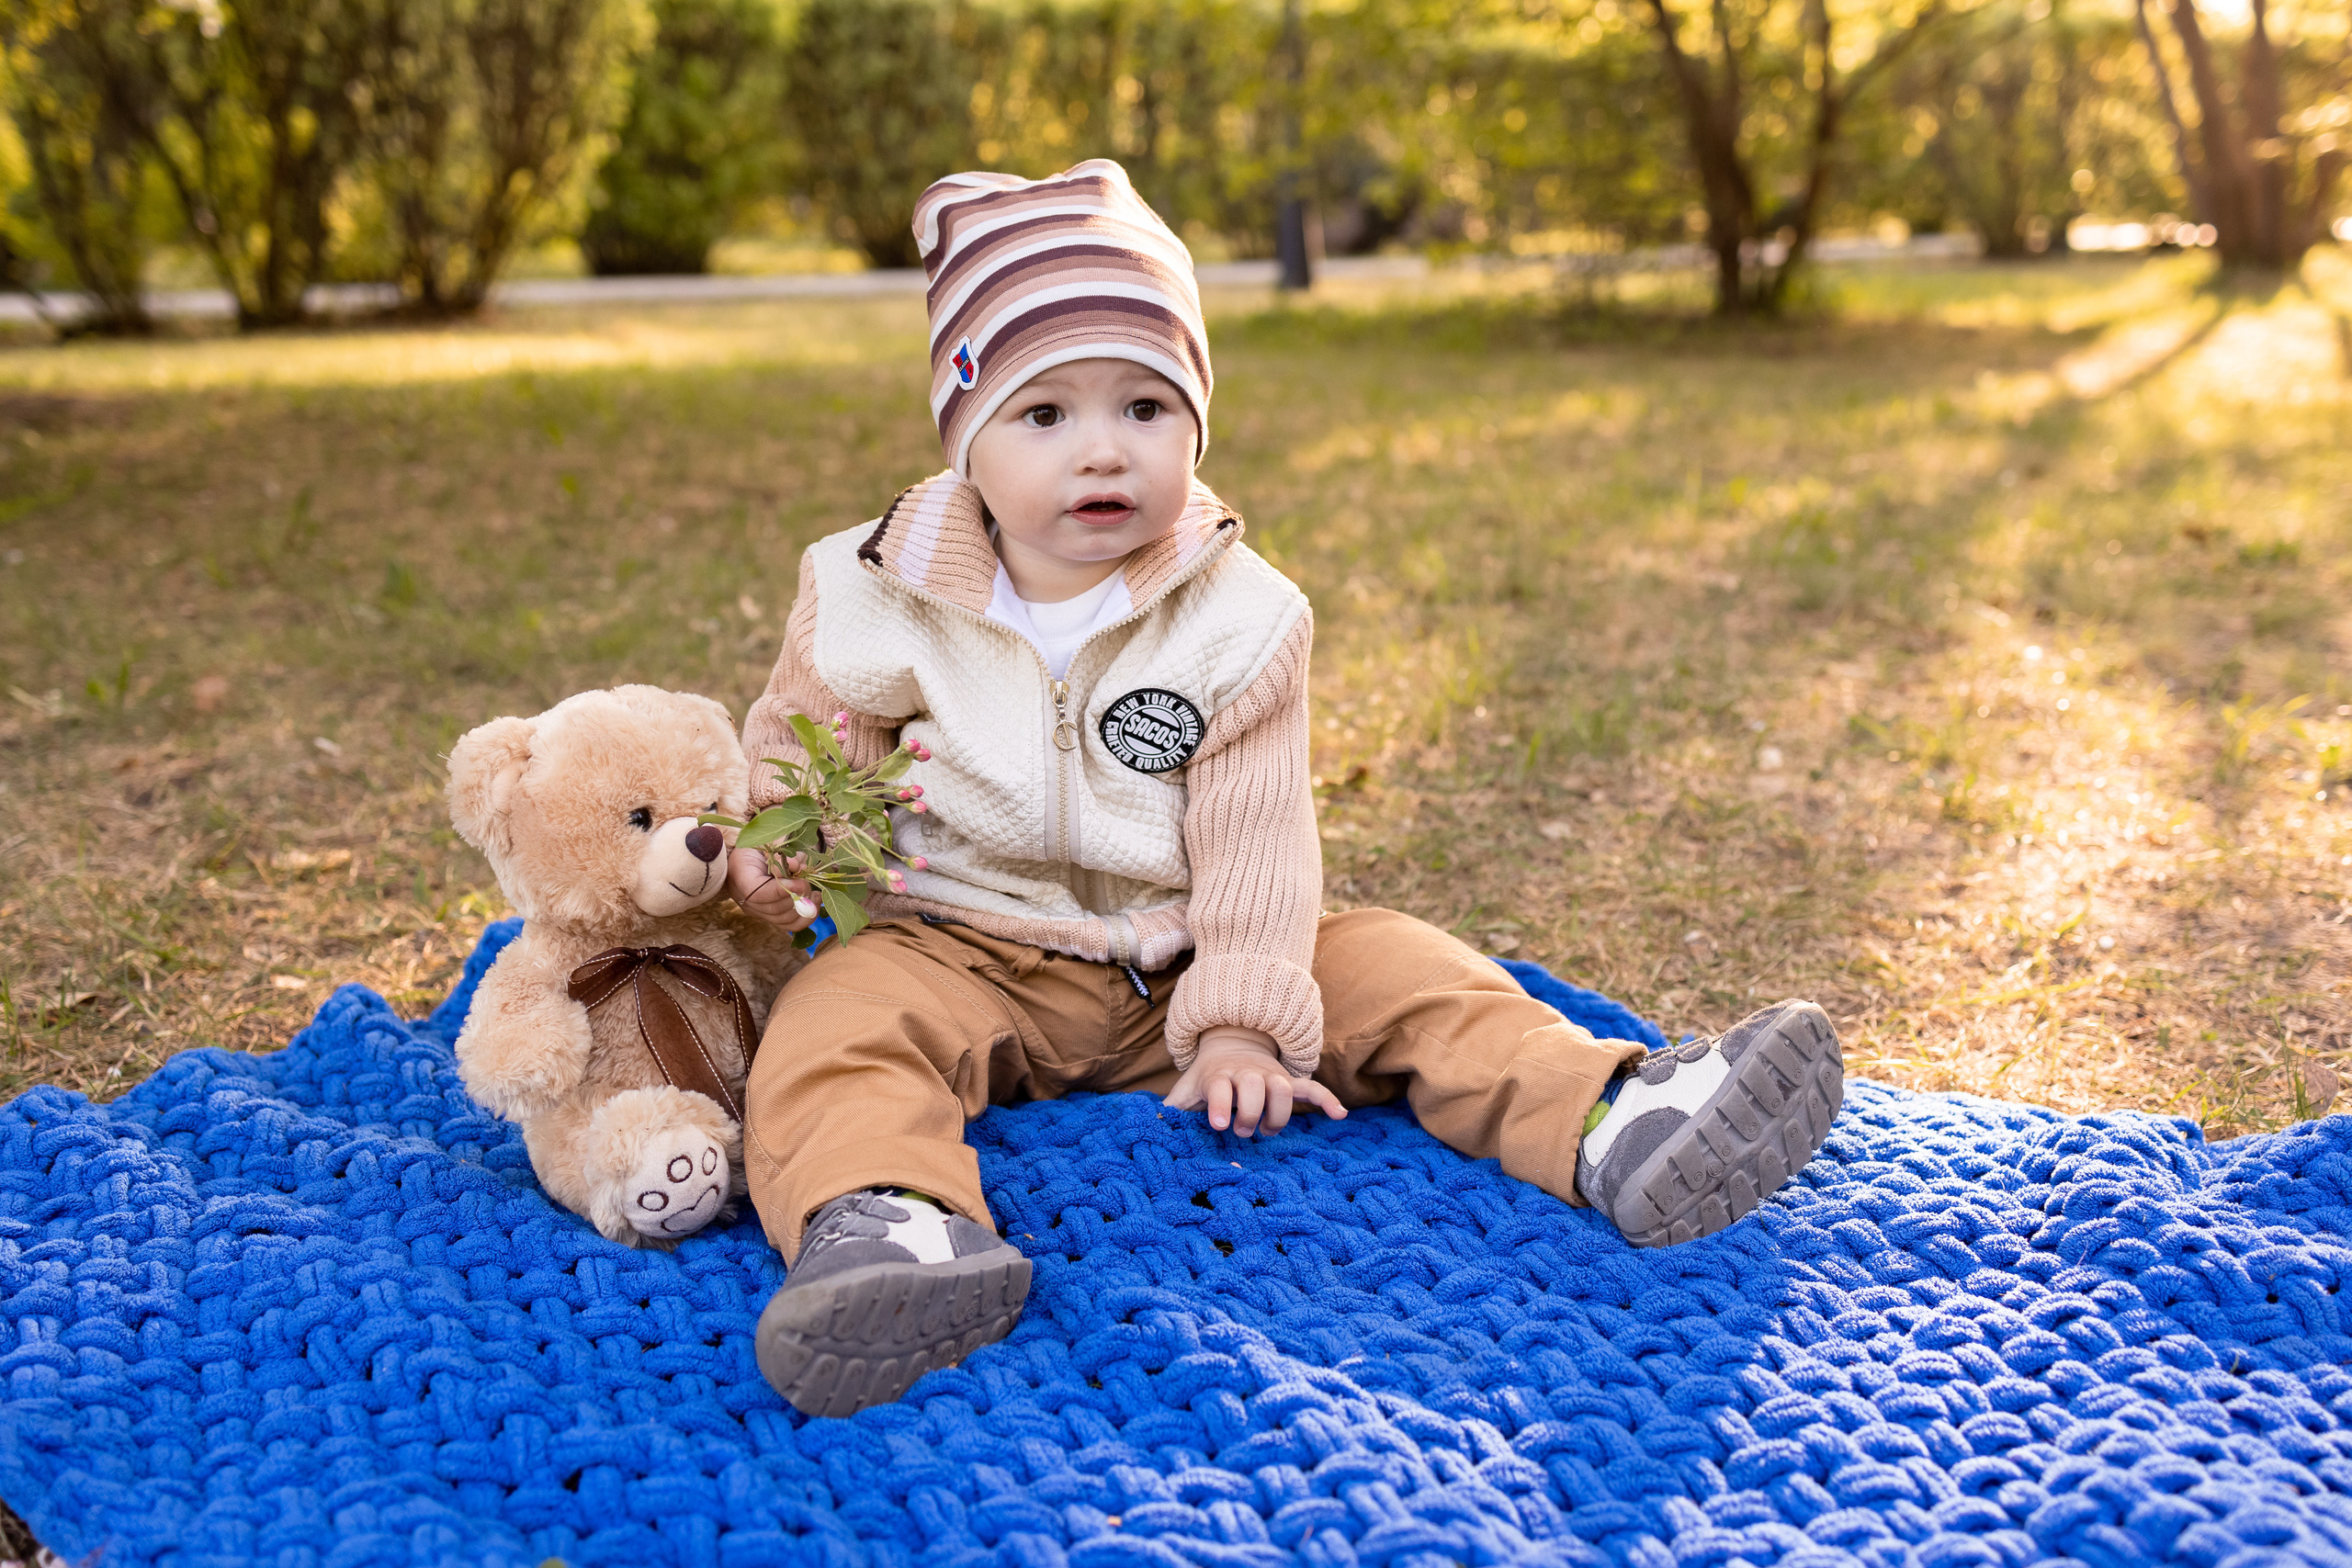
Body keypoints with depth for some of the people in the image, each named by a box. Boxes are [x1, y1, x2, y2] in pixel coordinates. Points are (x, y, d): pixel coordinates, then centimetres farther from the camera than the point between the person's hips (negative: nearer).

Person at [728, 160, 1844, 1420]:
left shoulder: (1240, 621, -6)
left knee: (1392, 971, -15)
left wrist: (1242, 1020, -13)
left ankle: (1610, 1124, -26)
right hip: (962, 955, -1)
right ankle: (880, 1216, -59)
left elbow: (1253, 835, -6)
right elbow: (799, 739, 8)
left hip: (1176, 972, 2)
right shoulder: (881, 602, -6)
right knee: (841, 1020, -32)